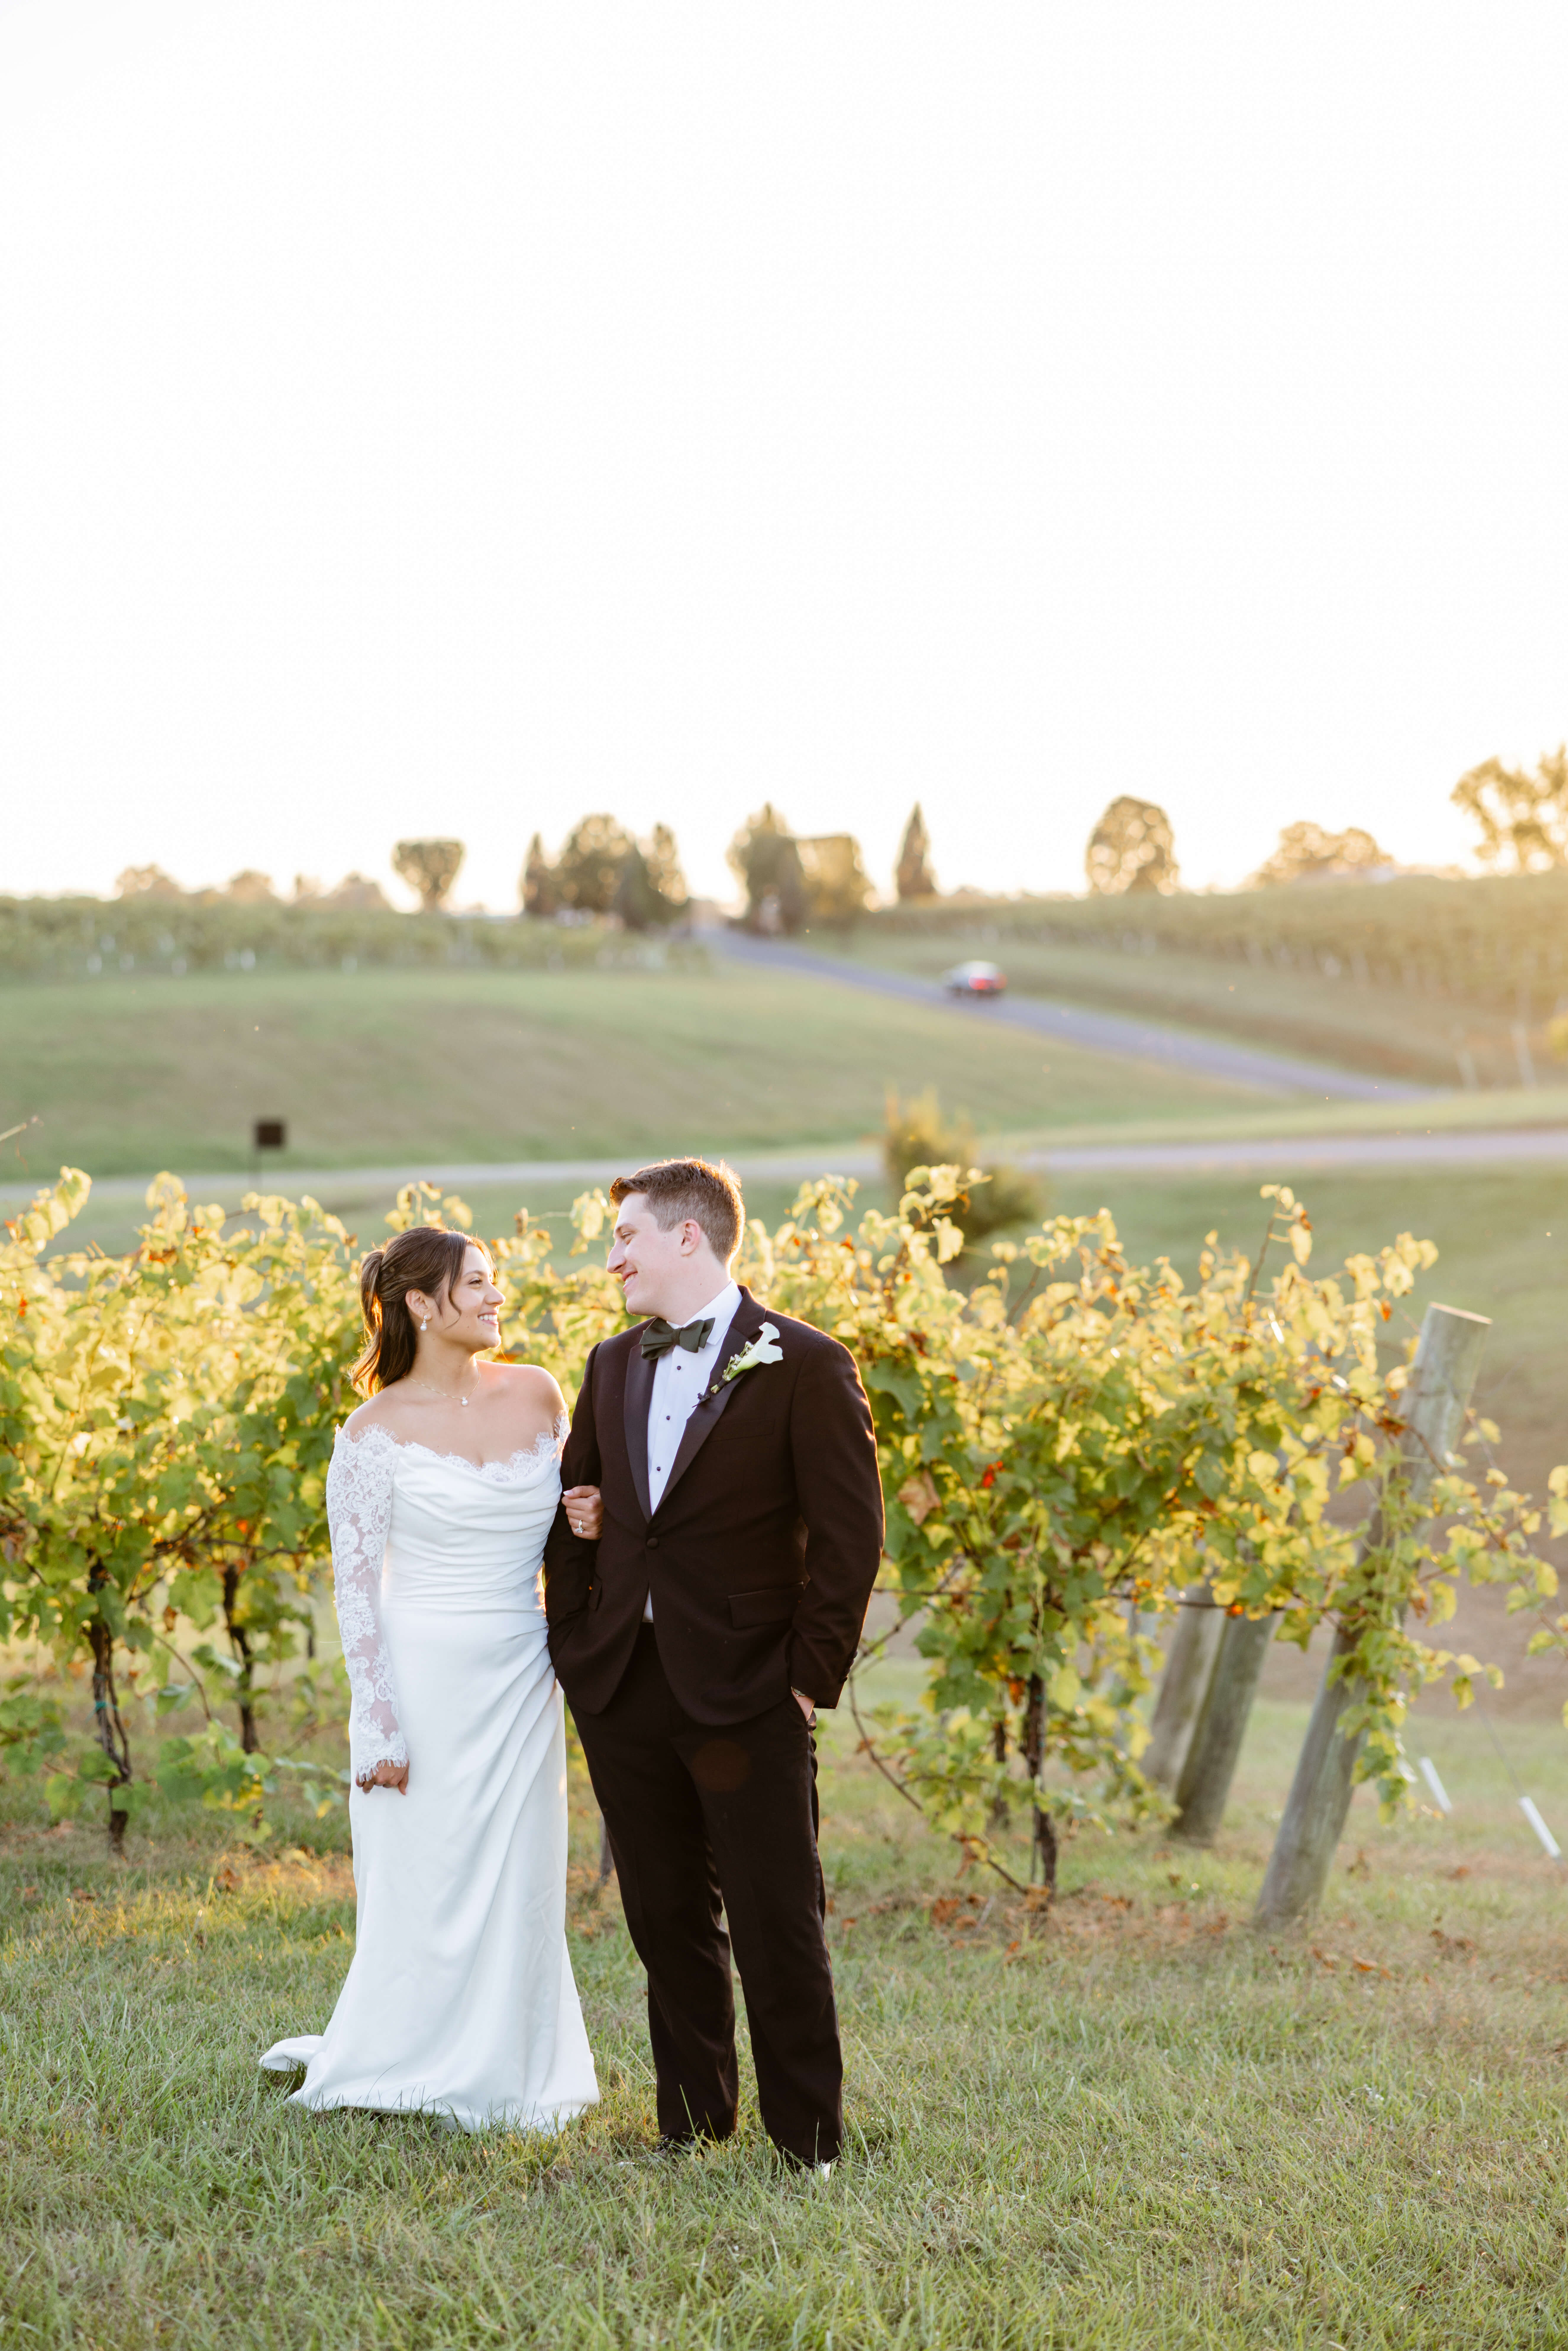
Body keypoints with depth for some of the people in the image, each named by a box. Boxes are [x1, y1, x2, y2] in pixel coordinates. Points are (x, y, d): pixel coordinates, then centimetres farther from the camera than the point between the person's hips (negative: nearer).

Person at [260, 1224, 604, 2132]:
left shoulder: (538, 1396, 3)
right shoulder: (378, 1433, -10)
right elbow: (358, 1587, -9)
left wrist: (593, 1516, -7)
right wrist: (379, 1729, -12)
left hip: (521, 1677, 4)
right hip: (428, 1675, -4)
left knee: (520, 1880, 10)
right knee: (427, 1879, 5)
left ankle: (505, 2076, 26)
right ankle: (365, 2057, 24)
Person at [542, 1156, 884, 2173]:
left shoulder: (805, 1365, -7)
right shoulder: (613, 1365, 12)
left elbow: (850, 1537, -8)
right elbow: (574, 1518, 17)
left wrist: (812, 1679, -10)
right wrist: (574, 1648, 7)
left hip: (747, 1696, -6)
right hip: (624, 1690, 6)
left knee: (778, 1928, -1)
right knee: (668, 1921, 13)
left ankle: (809, 2143, 11)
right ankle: (693, 2126, 25)